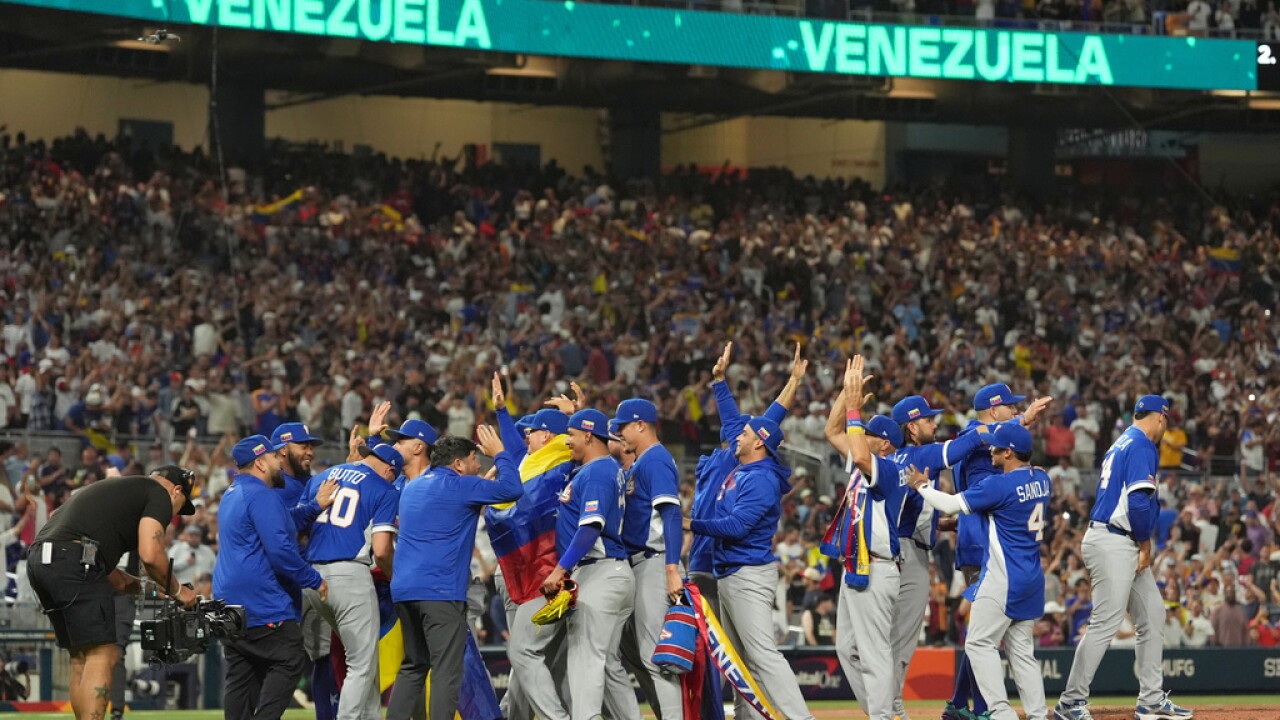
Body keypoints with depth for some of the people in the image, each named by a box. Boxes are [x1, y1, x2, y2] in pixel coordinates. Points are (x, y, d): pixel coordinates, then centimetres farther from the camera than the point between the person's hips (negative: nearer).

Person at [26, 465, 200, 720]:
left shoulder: (116, 488, 34)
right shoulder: (160, 494, 8)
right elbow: (150, 555, -6)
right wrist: (176, 590, 8)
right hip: (74, 558, -9)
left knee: (81, 658, 15)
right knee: (101, 654, -8)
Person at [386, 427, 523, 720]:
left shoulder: (412, 486, 20)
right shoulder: (459, 486, -5)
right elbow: (512, 489, -9)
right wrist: (499, 454, 5)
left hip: (403, 589, 8)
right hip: (440, 591, -8)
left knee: (413, 666, 15)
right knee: (447, 670, -8)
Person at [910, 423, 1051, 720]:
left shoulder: (999, 485, -17)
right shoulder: (1042, 480, 5)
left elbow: (952, 504, -11)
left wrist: (921, 486, 5)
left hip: (1004, 580, -8)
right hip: (1032, 580, 8)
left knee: (980, 642, -4)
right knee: (1021, 649, 12)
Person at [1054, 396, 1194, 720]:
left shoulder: (1121, 444, 19)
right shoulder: (1142, 446, -11)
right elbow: (1139, 500, -22)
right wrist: (1145, 543, -10)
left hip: (1122, 545, 10)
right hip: (1113, 544, -10)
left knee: (1152, 613, 12)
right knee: (1106, 623, -10)